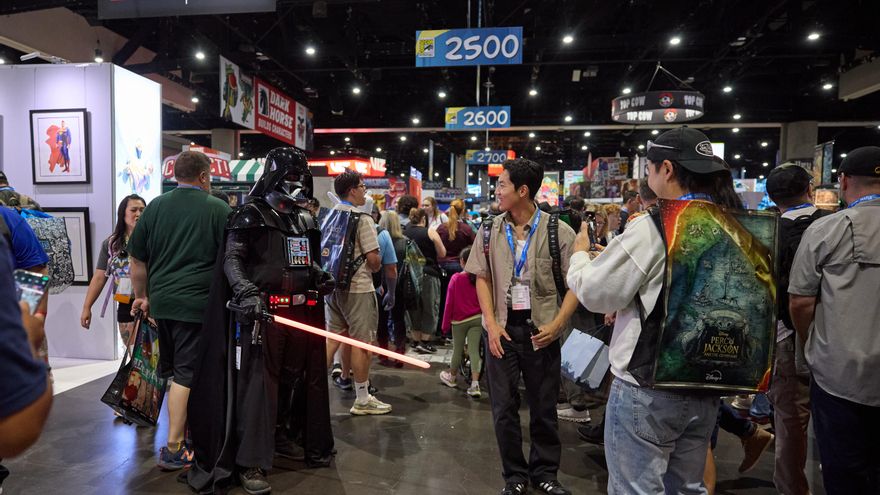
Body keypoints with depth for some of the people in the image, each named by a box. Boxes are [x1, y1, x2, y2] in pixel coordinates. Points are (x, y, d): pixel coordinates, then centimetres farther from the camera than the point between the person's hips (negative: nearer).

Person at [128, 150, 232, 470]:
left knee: (172, 370, 17)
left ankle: (183, 430, 31)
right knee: (187, 373, 0)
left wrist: (142, 296, 24)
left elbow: (136, 260, 13)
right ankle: (174, 449, 4)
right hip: (198, 302, -5)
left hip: (161, 301, 5)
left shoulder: (155, 207, 8)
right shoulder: (218, 208, -4)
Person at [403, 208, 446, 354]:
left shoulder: (403, 233, 3)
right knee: (430, 307, 5)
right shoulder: (430, 232, -7)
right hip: (428, 274, -4)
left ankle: (416, 340, 19)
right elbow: (442, 254, -5)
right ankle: (425, 342, 3)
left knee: (414, 308, 15)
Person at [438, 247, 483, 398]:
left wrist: (446, 324, 1)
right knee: (474, 350, 1)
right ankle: (475, 385, -7)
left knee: (457, 350, 12)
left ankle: (452, 377, 34)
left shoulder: (456, 278, -10)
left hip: (459, 320, -1)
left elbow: (449, 303, -6)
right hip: (477, 319, 2)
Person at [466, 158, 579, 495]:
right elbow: (483, 278, 6)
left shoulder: (559, 232, -7)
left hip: (540, 329, -2)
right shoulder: (489, 231, 3)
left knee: (544, 406, 12)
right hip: (502, 328, 2)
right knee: (504, 407, 9)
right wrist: (491, 323, -4)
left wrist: (557, 324, -14)